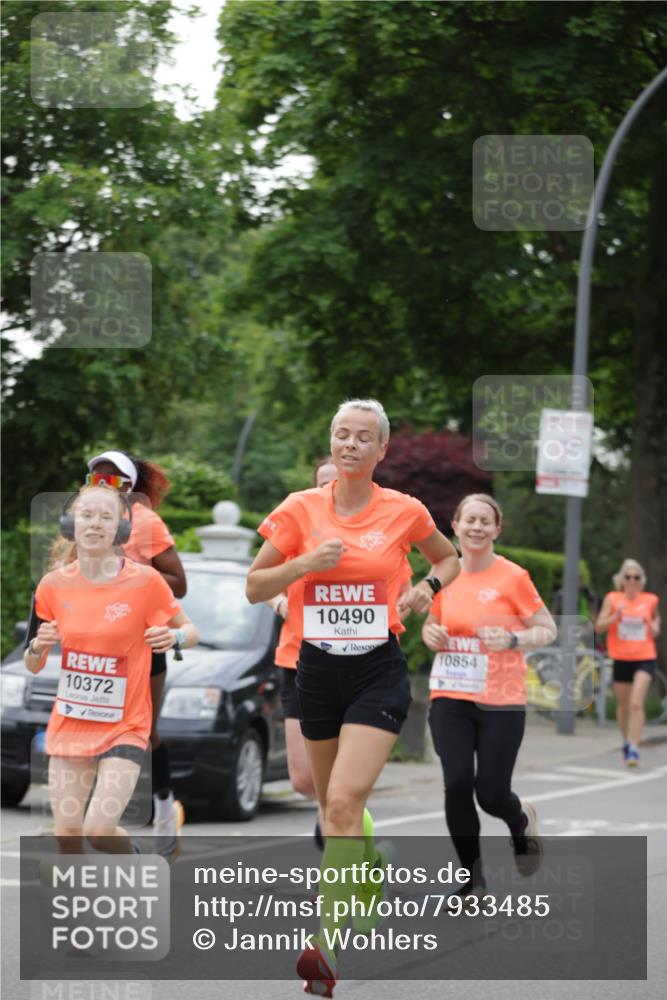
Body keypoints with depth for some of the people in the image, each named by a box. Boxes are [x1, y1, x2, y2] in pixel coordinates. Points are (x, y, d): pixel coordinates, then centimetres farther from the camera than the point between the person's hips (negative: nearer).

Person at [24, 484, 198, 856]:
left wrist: (174, 637, -21)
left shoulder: (145, 581, -11)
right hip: (70, 724, 3)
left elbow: (190, 631, 2)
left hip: (125, 726, -3)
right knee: (67, 833, 1)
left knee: (99, 830, -16)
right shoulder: (54, 585, -2)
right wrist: (38, 647, -16)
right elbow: (33, 666, 7)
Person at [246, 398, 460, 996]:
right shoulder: (300, 509, 0)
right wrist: (304, 563, -14)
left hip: (379, 671, -3)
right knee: (332, 802, 15)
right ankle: (370, 867, 48)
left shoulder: (404, 511, -1)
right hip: (318, 670, 3)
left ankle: (327, 944, -21)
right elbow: (254, 588, 2)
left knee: (343, 801, -19)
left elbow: (449, 557, 18)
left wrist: (428, 587, -2)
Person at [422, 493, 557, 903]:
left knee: (491, 794, -5)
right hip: (450, 699, 3)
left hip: (502, 701, -3)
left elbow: (548, 630, -2)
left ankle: (522, 821, 34)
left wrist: (512, 640, -19)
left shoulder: (513, 577, -6)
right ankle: (473, 876, 6)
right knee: (457, 784, -12)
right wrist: (431, 634, -1)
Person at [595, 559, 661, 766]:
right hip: (621, 658, 1)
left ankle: (633, 749, -18)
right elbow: (599, 626, -4)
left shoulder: (650, 600, 2)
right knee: (623, 706, 13)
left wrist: (655, 627, 1)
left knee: (636, 703, -17)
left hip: (645, 658, -1)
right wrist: (616, 616, -19)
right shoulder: (612, 599, 0)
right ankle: (627, 741, 37)